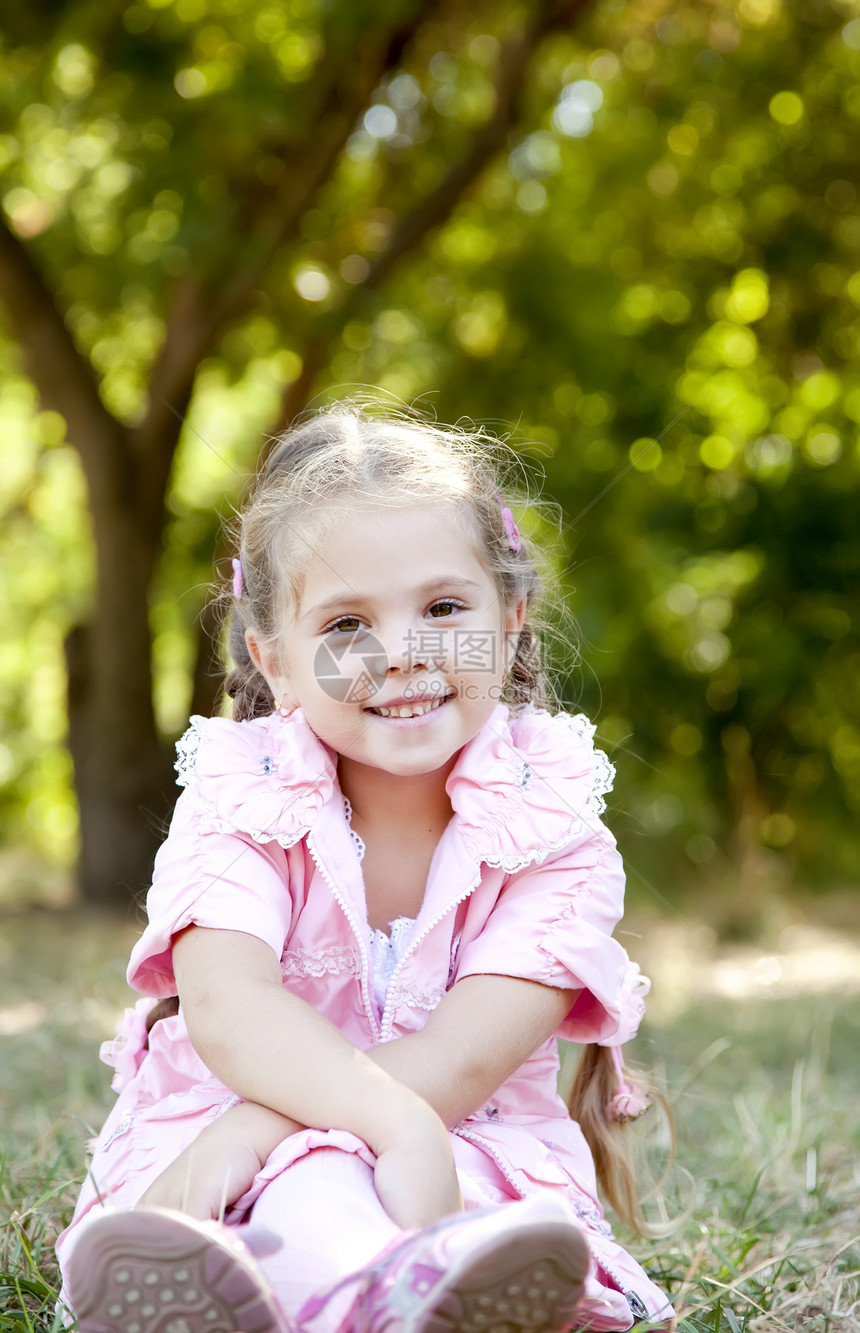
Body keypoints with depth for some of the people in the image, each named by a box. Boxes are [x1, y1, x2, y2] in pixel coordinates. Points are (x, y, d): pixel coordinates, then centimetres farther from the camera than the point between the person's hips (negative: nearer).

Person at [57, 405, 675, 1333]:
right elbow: (225, 1005, -22)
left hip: (473, 1164, 0)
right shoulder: (241, 799, -3)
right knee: (310, 1175, -37)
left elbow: (464, 1061, -16)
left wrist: (259, 1124, -31)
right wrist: (396, 1122, -41)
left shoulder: (554, 831, -3)